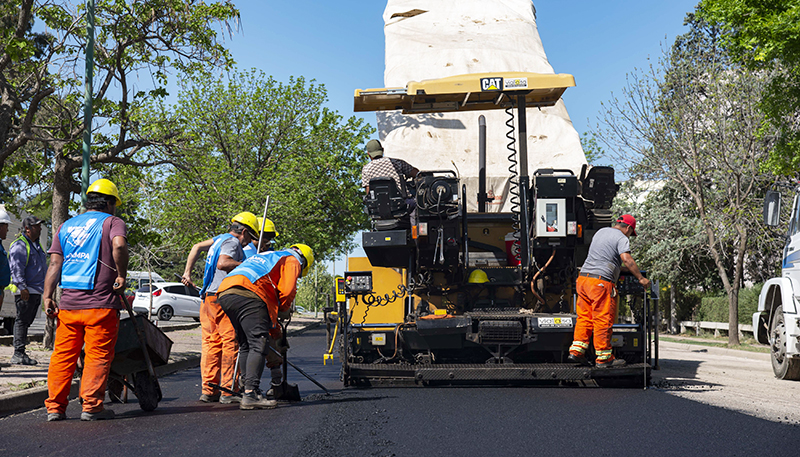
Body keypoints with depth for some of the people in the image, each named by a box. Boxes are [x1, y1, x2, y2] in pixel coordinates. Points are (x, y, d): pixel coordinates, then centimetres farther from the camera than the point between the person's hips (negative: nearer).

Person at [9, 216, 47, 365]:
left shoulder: (36, 244, 20)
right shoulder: (19, 245, -10)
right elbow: (16, 269, -17)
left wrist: (45, 287, 24)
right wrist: (22, 287, -25)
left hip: (36, 291, 9)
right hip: (25, 291, -9)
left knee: (26, 322, 11)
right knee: (22, 321, -8)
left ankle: (20, 353, 15)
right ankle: (18, 354, -7)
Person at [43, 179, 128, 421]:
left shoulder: (66, 226, 18)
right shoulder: (112, 222, 2)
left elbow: (55, 263, 9)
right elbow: (119, 245, -22)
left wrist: (47, 295, 3)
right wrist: (121, 275, -12)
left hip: (68, 303, 5)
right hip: (101, 304, -5)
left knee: (63, 355, 9)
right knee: (98, 356, 2)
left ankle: (55, 407, 9)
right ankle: (91, 406, 0)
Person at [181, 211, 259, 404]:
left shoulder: (220, 239, 20)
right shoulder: (232, 242, -8)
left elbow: (197, 247, 24)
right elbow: (223, 263, -23)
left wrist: (187, 273, 23)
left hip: (208, 298, 9)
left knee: (211, 343, 9)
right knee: (230, 343, -6)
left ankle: (208, 390, 10)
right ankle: (228, 391, -6)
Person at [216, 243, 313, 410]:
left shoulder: (267, 256, 40)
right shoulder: (292, 261, 14)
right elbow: (287, 290, -2)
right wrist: (282, 310, 18)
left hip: (224, 292, 9)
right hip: (248, 295, -9)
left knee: (245, 345, 15)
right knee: (258, 345, -11)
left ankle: (249, 389, 12)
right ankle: (250, 394, -21)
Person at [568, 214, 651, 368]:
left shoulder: (601, 232, 24)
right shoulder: (621, 238, -3)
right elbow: (627, 259, -17)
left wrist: (618, 268, 43)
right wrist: (641, 278, -10)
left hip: (583, 277, 8)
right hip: (601, 281, -8)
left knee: (584, 317, 11)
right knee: (603, 320, -3)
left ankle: (576, 350, 7)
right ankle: (603, 358, 1)